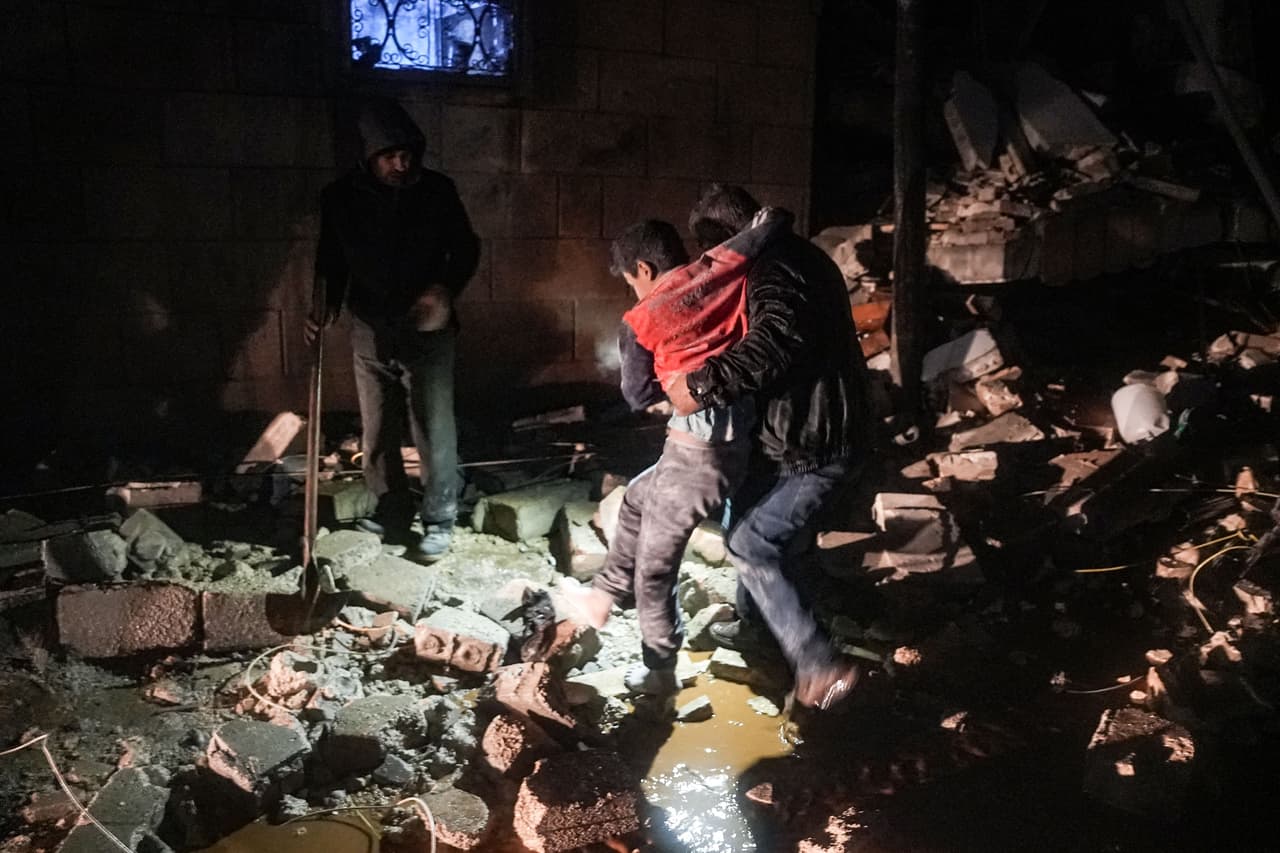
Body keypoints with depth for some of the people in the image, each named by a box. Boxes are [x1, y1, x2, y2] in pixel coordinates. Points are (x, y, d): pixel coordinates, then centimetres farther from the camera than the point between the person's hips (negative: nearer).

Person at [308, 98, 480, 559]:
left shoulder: (437, 191, -7)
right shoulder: (341, 197, -3)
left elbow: (466, 248, 2)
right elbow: (330, 260, 9)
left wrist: (444, 289, -14)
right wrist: (325, 305, -6)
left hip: (427, 332, -2)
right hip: (370, 333, 2)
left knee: (435, 432, 0)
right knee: (378, 434, 11)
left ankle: (439, 520, 15)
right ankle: (392, 513, 28)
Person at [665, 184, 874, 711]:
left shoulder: (774, 273, -21)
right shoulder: (800, 257, 13)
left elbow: (773, 342, -42)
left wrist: (703, 385, -39)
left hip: (817, 445, -10)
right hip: (809, 427, 10)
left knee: (749, 542, -7)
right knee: (750, 518, 23)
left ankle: (819, 665, -6)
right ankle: (752, 618, 43)